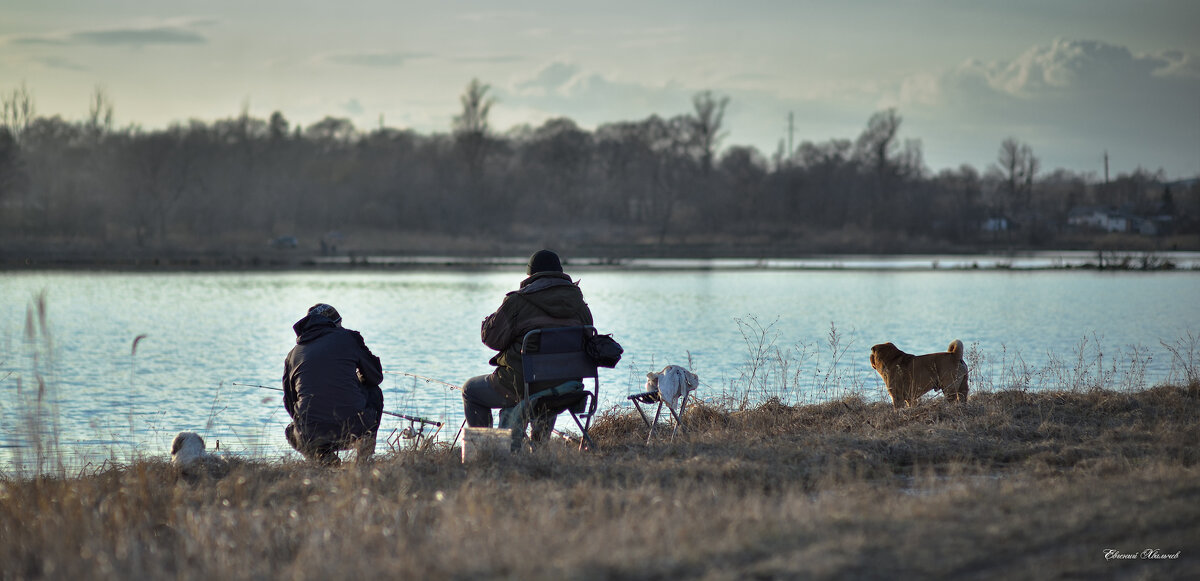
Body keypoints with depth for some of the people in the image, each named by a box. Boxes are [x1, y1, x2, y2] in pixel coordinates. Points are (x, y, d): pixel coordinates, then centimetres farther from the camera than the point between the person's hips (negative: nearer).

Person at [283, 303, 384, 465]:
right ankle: (364, 442, 14)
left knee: (291, 431, 38)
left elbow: (290, 404, 21)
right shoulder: (348, 338, 8)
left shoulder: (293, 354, 15)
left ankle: (321, 452, 7)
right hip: (354, 428, -1)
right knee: (374, 391, 31)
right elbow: (376, 376, 18)